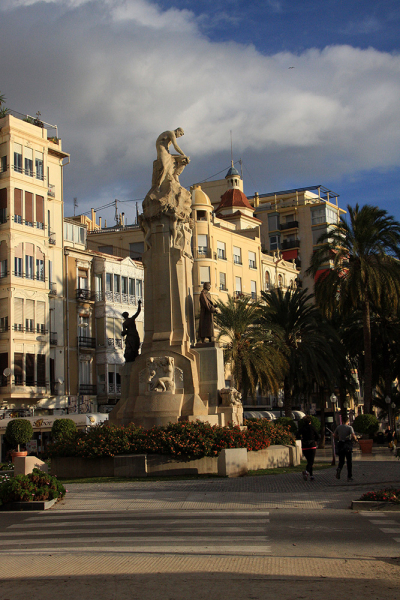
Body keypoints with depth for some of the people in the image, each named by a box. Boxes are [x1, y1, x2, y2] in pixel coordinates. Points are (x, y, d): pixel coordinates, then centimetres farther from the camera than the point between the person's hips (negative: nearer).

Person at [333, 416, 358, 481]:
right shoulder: (349, 427, -6)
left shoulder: (338, 427, 6)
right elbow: (353, 436, -18)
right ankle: (349, 477, 8)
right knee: (349, 461, 7)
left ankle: (339, 469, -22)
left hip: (340, 444, 3)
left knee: (341, 460, 11)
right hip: (348, 445, -3)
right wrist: (356, 440, 2)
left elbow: (334, 436, 12)